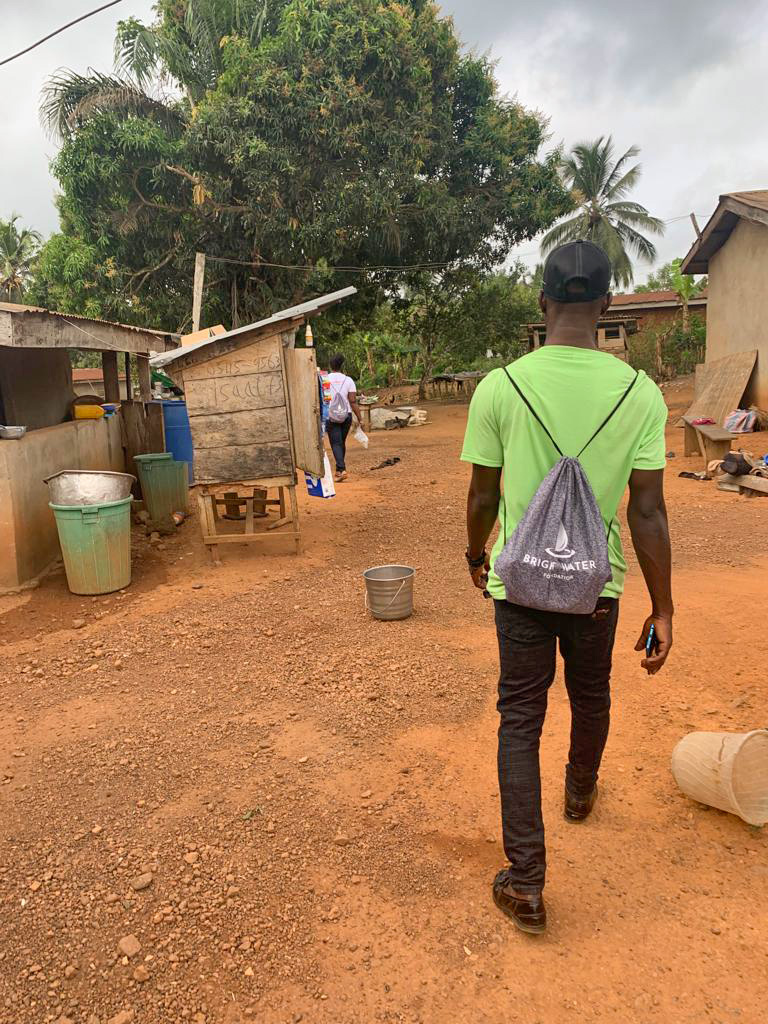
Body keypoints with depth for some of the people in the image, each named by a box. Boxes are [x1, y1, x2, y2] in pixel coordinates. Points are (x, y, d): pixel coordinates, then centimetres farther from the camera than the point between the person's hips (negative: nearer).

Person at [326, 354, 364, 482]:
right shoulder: (348, 380, -1)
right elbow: (353, 401, -6)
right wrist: (360, 418, -3)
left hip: (331, 417, -2)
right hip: (346, 416, 2)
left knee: (336, 443, -1)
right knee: (342, 442, 17)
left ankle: (342, 469, -18)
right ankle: (339, 470, 27)